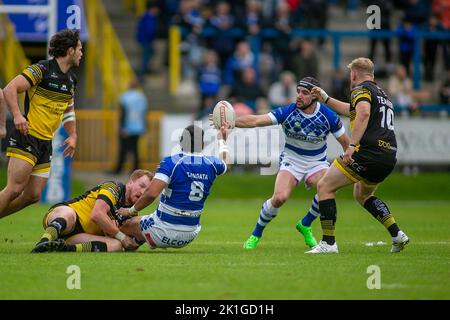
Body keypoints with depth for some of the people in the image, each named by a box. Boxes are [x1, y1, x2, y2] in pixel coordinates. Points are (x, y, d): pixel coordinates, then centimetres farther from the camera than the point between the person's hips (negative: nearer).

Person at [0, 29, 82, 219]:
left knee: (32, 196, 2)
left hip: (46, 143, 8)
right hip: (26, 137, -8)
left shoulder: (71, 79, 14)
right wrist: (17, 116, -29)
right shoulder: (42, 69, -11)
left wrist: (73, 135, 19)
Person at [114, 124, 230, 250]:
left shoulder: (171, 162, -17)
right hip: (189, 236, 5)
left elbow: (151, 193, -26)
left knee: (125, 224, 17)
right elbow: (224, 163, 26)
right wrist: (222, 140, 43)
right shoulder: (211, 164, -1)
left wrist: (131, 210, -11)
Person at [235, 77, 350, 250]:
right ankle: (256, 234, -1)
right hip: (291, 162, -2)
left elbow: (346, 142, -2)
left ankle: (305, 225, 0)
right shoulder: (287, 112, -18)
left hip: (317, 162, 2)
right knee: (279, 198, -26)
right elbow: (255, 121, -23)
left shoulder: (329, 116, -14)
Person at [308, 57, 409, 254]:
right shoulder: (381, 93, 27)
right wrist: (325, 99, 48)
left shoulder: (361, 89, -1)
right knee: (361, 195, 30)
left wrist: (352, 145, -29)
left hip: (368, 152, -9)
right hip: (389, 157, 9)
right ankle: (397, 234, 16)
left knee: (324, 186, 0)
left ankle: (328, 243, -6)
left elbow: (363, 113, -23)